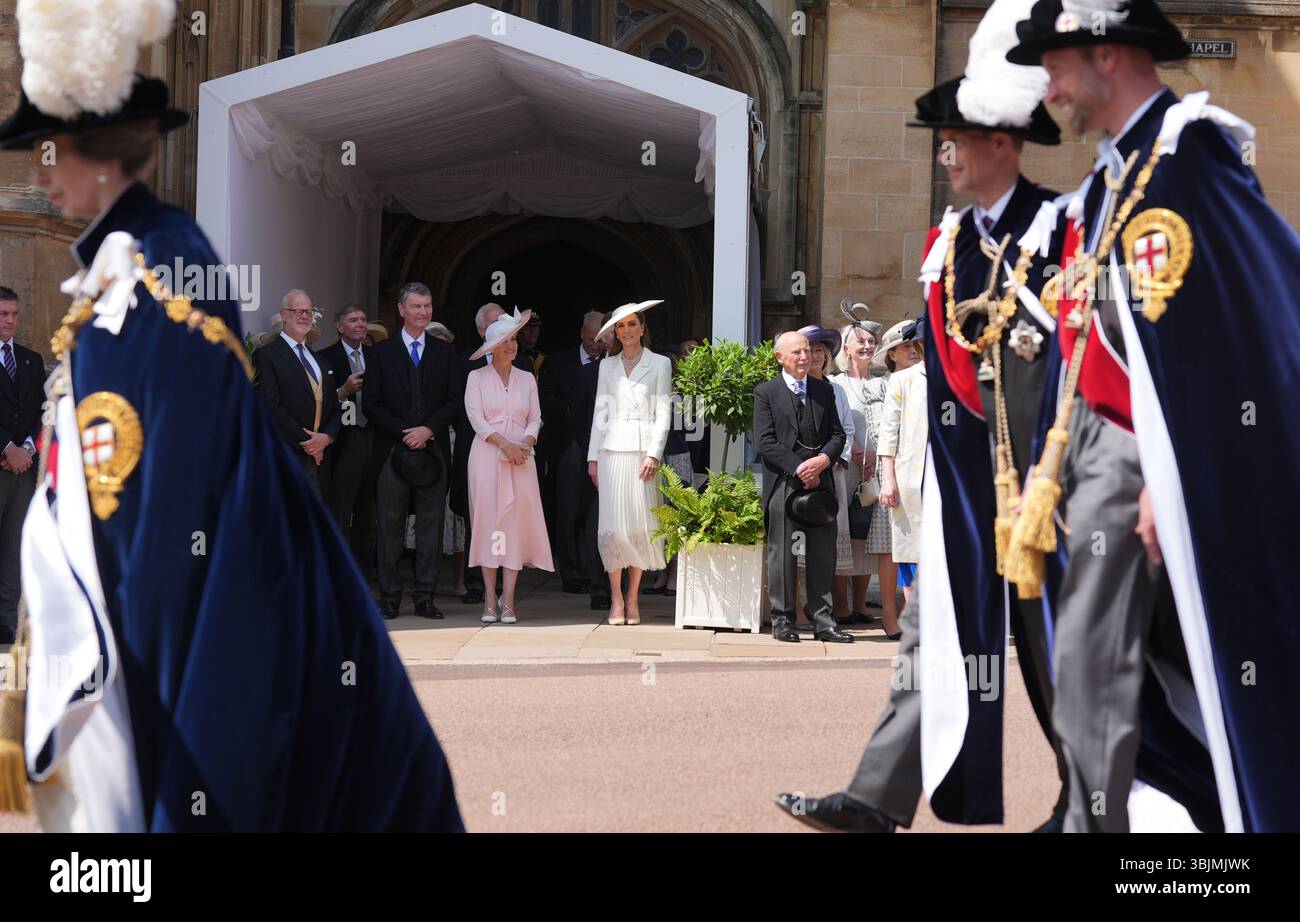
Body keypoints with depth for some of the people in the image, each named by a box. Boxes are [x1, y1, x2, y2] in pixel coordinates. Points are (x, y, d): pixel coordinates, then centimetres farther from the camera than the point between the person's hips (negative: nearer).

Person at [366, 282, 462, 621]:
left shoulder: (444, 352, 12)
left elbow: (454, 402, 5)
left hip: (432, 450, 1)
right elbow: (372, 405, 2)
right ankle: (389, 597, 5)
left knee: (431, 526, 2)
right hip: (392, 450, -1)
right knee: (390, 526, 0)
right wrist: (402, 433, -10)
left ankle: (425, 598, 6)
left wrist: (428, 429, -10)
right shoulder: (383, 351, 7)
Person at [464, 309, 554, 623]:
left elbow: (535, 418, 10)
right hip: (487, 455, -2)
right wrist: (504, 444, -14)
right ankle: (490, 599, -2)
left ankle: (508, 599, -2)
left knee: (517, 520, -5)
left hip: (520, 457, 2)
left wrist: (526, 442, -10)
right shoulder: (477, 377, 4)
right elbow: (475, 417, -4)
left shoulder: (527, 379, 13)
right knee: (488, 519, -5)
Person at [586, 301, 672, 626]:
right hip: (612, 450, 2)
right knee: (613, 523, -5)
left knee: (640, 524, -3)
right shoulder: (607, 366, 14)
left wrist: (654, 454, -10)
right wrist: (593, 458, 6)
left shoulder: (660, 364, 7)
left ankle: (632, 599, 4)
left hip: (643, 450, -2)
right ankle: (616, 599, 0)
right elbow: (600, 412, 13)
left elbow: (663, 413, 1)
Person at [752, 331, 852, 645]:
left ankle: (822, 622, 8)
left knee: (823, 555, 3)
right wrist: (799, 469, -13)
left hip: (820, 483, 4)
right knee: (782, 554, 0)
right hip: (783, 484, -4)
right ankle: (783, 620, 8)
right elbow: (765, 442, -6)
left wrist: (823, 460, -8)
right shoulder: (766, 392, 2)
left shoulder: (825, 390, 15)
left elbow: (837, 434, 12)